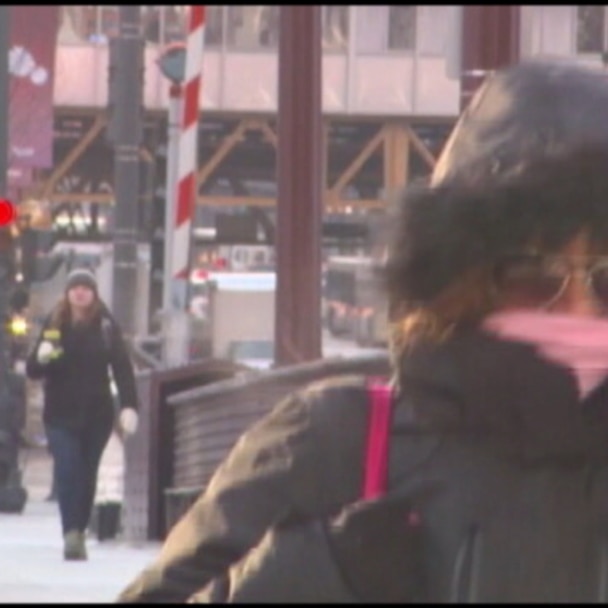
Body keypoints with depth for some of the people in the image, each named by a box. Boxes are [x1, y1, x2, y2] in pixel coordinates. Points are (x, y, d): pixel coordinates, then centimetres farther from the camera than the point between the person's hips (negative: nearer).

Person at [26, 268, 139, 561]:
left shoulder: (106, 326, 2)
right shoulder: (53, 325, 3)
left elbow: (122, 367, -3)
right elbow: (33, 370, 4)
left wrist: (129, 405, -15)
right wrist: (41, 358, -19)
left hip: (97, 414, 1)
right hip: (61, 413, -1)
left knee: (87, 475, 6)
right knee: (67, 470, -16)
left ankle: (78, 533, 16)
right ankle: (71, 532, -24)